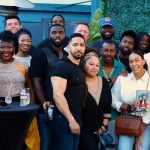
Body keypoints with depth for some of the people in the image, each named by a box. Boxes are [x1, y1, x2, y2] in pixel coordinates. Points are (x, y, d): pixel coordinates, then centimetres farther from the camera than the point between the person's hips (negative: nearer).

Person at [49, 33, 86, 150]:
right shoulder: (61, 66, -11)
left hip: (76, 119, 8)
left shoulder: (80, 69, 15)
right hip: (64, 119, -8)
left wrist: (76, 119, 9)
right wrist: (71, 120, -21)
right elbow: (58, 95, -20)